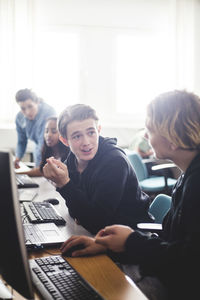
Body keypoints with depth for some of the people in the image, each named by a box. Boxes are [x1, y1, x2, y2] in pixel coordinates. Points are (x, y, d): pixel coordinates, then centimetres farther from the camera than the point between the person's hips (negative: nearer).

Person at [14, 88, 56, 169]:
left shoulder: (48, 112, -28)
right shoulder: (20, 117, -6)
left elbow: (44, 142, -31)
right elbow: (21, 142, 4)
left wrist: (38, 167, -33)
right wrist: (17, 158, -14)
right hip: (39, 151, 6)